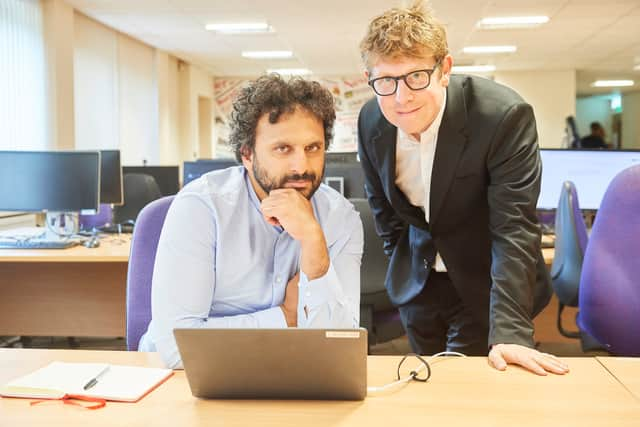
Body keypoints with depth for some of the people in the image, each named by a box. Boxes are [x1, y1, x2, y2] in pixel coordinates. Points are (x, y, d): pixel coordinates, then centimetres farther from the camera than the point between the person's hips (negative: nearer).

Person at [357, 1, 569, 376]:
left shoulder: (505, 116, -26)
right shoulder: (371, 121, -10)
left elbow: (514, 228, -29)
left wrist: (510, 332, -34)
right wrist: (402, 266, 10)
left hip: (482, 284, -4)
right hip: (418, 282, 5)